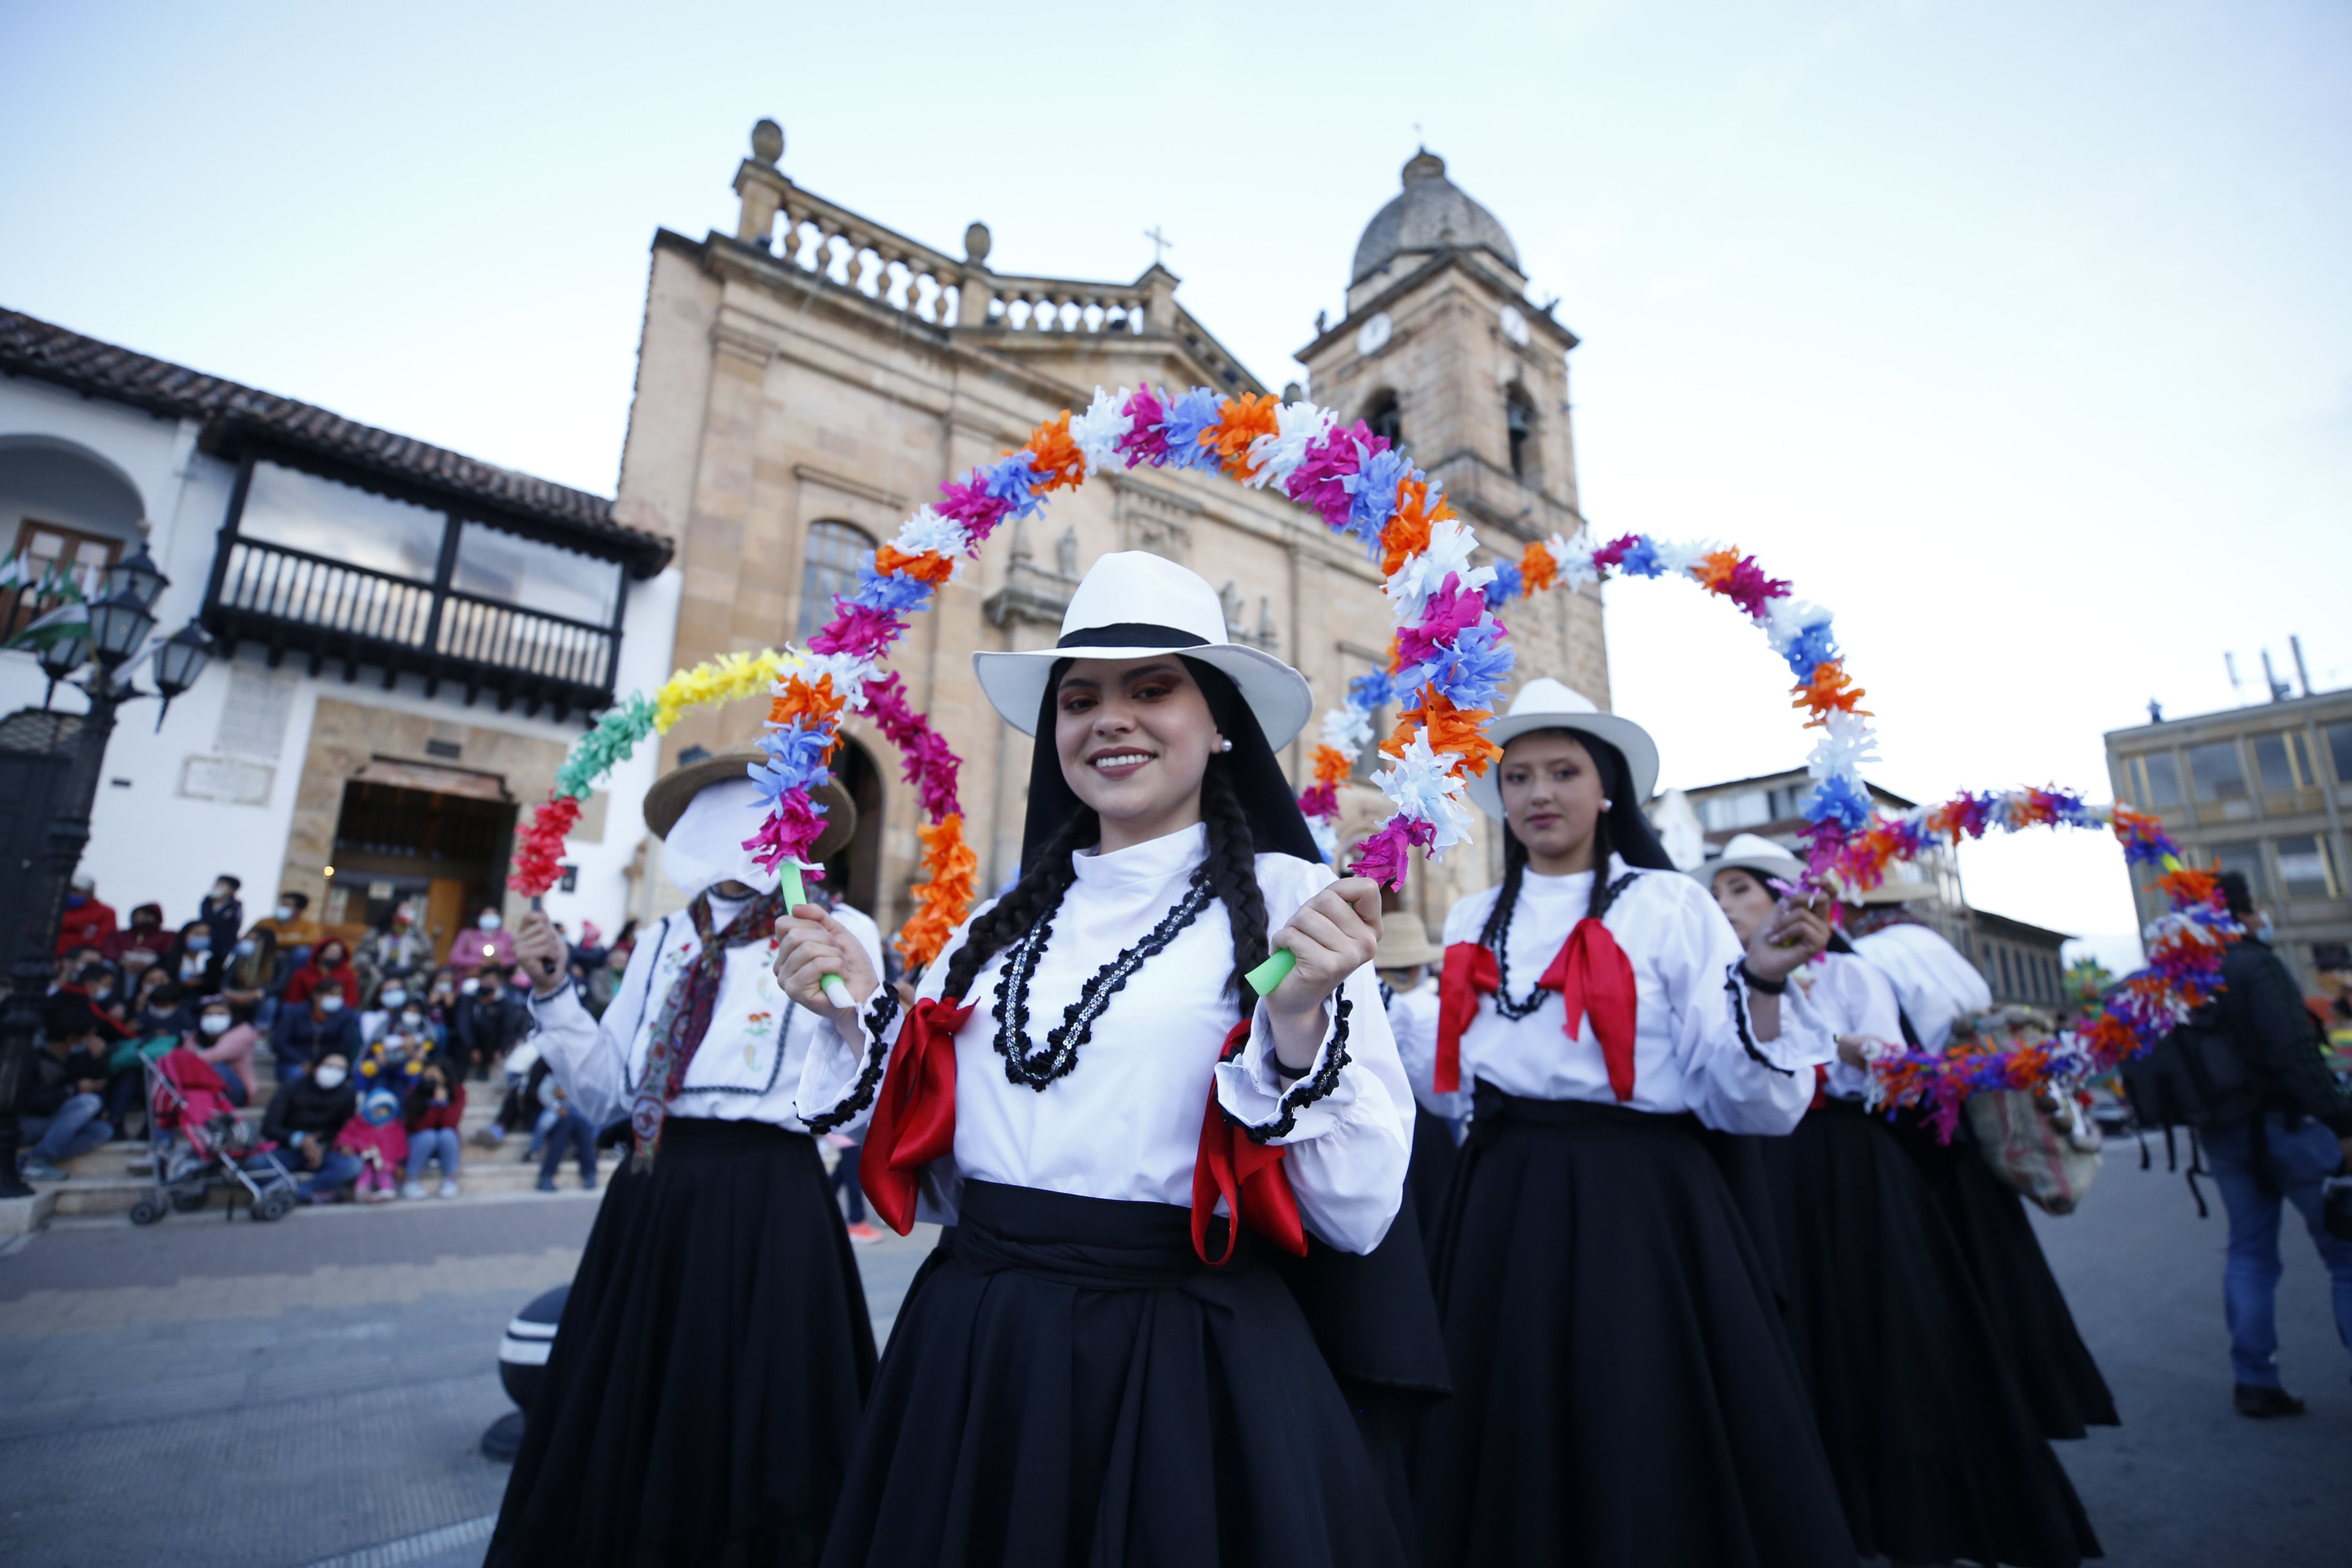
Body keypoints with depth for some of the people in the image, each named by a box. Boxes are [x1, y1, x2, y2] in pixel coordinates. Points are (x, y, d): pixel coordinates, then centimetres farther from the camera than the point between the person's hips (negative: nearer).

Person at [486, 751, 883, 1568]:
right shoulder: (664, 941, 11)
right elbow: (604, 1094, 10)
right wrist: (553, 992, 1)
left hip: (767, 1213, -5)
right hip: (648, 1207, 6)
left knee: (746, 1437, 8)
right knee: (620, 1434, 19)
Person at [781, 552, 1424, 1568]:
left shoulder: (1287, 904, -10)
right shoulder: (1006, 920, 4)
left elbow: (1361, 1215, -12)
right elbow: (942, 1181, 10)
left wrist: (1299, 1024, -26)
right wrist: (860, 1017, -1)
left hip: (1183, 1366, -4)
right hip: (967, 1360, 5)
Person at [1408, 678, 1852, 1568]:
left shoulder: (1668, 904, -2)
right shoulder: (1473, 923, 10)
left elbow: (1750, 1104, -8)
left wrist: (1763, 985, -24)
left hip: (1641, 1204, -4)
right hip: (1503, 1208, 4)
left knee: (1650, 1458, 6)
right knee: (1518, 1462, 14)